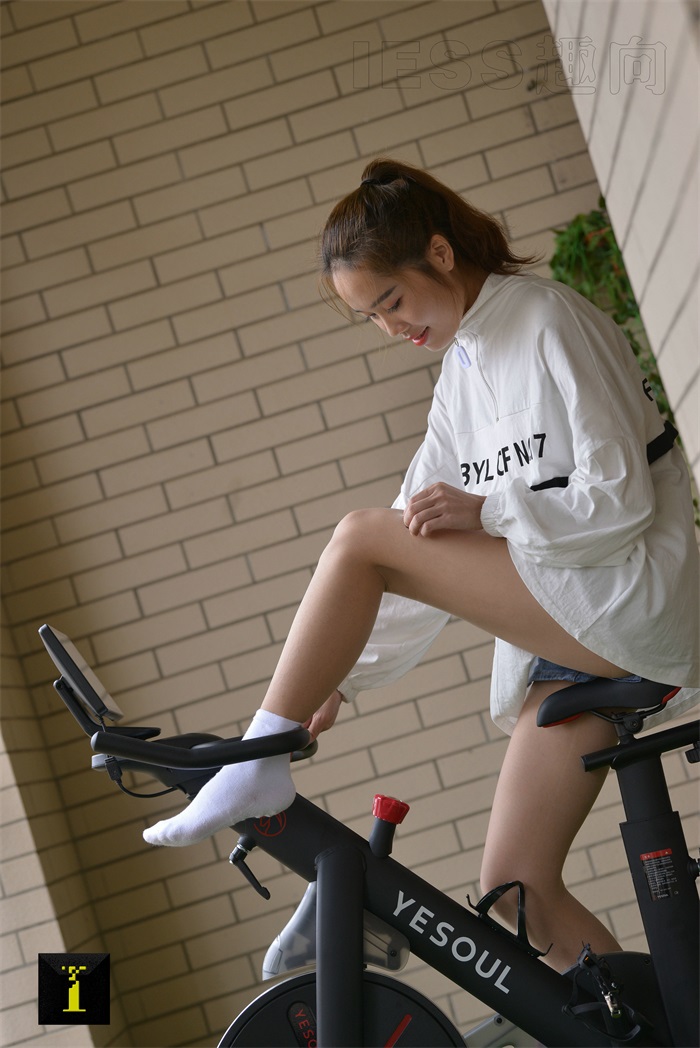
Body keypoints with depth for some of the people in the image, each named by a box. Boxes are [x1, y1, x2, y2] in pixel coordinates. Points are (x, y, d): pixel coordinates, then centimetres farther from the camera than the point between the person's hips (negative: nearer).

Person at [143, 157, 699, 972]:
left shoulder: (549, 322, -8)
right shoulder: (462, 369, 15)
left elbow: (621, 499, -14)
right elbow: (429, 550, 13)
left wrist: (488, 509, -25)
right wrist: (341, 676, 6)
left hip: (628, 595, -8)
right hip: (563, 629, 9)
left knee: (359, 538, -19)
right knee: (516, 885, 2)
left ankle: (256, 771, -12)